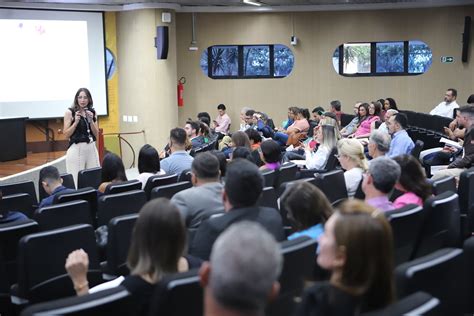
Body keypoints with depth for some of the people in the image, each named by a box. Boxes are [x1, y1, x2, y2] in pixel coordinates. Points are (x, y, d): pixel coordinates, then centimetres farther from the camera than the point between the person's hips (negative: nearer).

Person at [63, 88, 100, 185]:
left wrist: (91, 120, -6)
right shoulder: (70, 112, -1)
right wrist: (76, 122, -14)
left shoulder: (92, 112, 11)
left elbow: (96, 134, 8)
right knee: (76, 179, -8)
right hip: (76, 148, -4)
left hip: (91, 148, 4)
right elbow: (66, 134, -4)